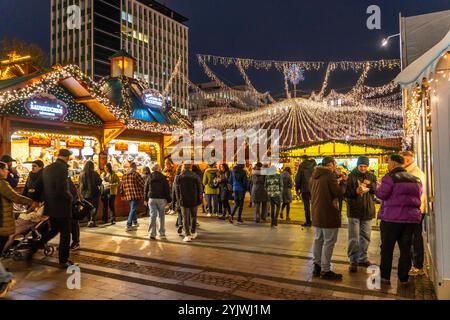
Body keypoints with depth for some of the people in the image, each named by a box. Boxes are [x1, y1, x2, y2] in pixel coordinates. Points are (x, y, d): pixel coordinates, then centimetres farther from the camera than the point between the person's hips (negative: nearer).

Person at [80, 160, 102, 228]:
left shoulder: (82, 174, -2)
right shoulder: (94, 174, -13)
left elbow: (80, 184, 7)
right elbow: (100, 183, -7)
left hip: (85, 194, 4)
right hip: (94, 194, -4)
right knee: (94, 207, 6)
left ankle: (90, 221, 17)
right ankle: (92, 221, -3)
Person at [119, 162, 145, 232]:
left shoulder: (124, 175, 11)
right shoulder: (136, 174, -9)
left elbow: (121, 186, 16)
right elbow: (143, 184, -11)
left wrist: (122, 194, 25)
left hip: (128, 195, 7)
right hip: (136, 194, -6)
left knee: (132, 209, 20)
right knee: (133, 209, -5)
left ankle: (135, 223, 31)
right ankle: (129, 225, -9)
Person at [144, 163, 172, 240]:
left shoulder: (149, 177, 5)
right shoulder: (163, 177, -3)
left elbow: (146, 189, 8)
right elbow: (167, 189, -2)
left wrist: (146, 199, 16)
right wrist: (168, 199, 4)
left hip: (151, 198, 2)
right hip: (161, 199, -1)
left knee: (152, 216, 3)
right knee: (161, 216, 7)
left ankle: (152, 234, -1)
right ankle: (162, 234, 10)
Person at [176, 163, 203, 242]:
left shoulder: (179, 177, -5)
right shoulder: (195, 176, -4)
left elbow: (177, 190, 0)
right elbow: (199, 188, 1)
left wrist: (178, 199, 10)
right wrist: (199, 196, 11)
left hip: (184, 201, -1)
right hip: (194, 200, 1)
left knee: (185, 218, 4)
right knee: (193, 217, 17)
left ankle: (187, 235, -2)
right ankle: (193, 233, 26)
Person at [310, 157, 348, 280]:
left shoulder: (314, 176, 11)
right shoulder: (330, 175, -16)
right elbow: (339, 192, -16)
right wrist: (343, 182, 0)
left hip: (316, 213, 9)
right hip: (328, 213, -9)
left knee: (318, 239, 17)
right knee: (329, 242, -1)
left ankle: (317, 266, 24)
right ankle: (325, 270, 4)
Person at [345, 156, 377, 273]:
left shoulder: (371, 177, 9)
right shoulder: (351, 176, -4)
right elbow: (346, 193, -7)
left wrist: (370, 184, -17)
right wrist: (355, 191, -25)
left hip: (368, 210, 4)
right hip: (354, 210, -4)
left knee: (365, 236, 14)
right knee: (353, 238, -2)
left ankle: (363, 258, 28)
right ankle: (353, 261, 6)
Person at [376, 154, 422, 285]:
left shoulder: (390, 177, -12)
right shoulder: (416, 179, 10)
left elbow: (380, 194, -13)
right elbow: (418, 197, 17)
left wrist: (379, 187, 6)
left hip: (392, 218, -5)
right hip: (412, 217, 5)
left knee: (387, 247, 7)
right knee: (406, 248, 12)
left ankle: (385, 277, 13)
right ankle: (404, 278, 18)